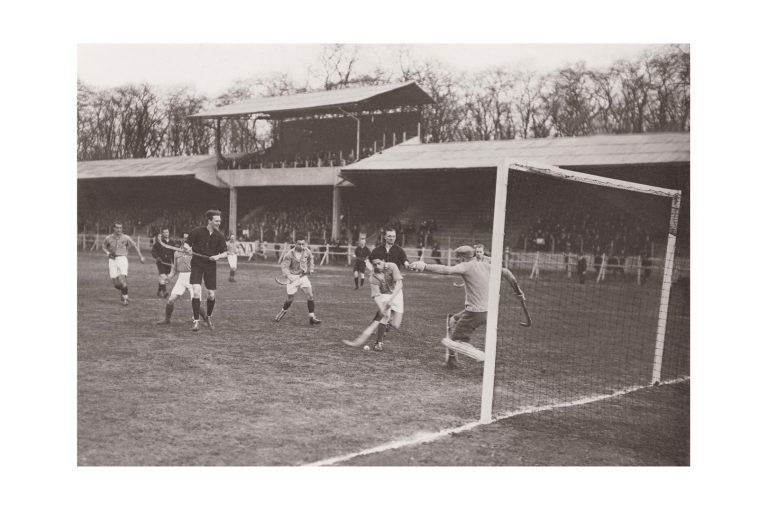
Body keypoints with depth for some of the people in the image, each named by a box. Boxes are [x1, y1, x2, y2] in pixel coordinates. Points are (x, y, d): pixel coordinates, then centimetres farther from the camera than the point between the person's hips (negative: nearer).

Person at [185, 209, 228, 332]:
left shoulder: (219, 236, -1)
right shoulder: (197, 231, -7)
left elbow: (225, 253, 5)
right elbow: (186, 244, 0)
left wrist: (218, 256, -15)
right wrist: (188, 247, -22)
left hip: (210, 266, 2)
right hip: (197, 264, -2)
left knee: (212, 295, 3)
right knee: (196, 292, -17)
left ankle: (207, 317, 32)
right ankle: (196, 321, -4)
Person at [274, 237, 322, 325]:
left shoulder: (307, 251, -2)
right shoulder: (290, 254, -14)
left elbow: (311, 258, 21)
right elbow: (284, 266, -16)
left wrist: (311, 268, 13)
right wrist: (288, 275, -33)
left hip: (304, 276, 3)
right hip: (293, 277, -2)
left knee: (310, 296, -12)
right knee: (289, 299, 4)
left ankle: (312, 317, -5)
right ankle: (283, 311, 37)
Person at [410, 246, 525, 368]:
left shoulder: (466, 266, -10)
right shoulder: (486, 266, 12)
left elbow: (447, 270, -26)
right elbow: (506, 272, 14)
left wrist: (425, 266, -32)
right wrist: (518, 291, 24)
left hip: (475, 312, -9)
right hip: (488, 311, 9)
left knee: (456, 341, 1)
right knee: (452, 320, 27)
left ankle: (485, 359, -10)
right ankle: (451, 357, 29)